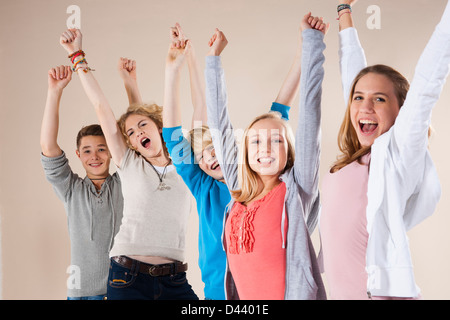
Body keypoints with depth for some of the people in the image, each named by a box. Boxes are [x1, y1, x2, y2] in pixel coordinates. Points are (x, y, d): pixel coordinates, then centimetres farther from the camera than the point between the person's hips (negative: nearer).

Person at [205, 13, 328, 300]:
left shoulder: (296, 188, -1)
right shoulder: (238, 191, 9)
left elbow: (309, 111, -4)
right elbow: (219, 125, 16)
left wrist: (312, 39, -3)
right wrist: (214, 59, 21)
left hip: (293, 294, -4)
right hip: (242, 297, 4)